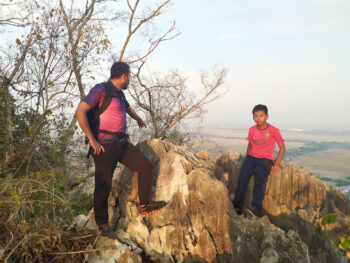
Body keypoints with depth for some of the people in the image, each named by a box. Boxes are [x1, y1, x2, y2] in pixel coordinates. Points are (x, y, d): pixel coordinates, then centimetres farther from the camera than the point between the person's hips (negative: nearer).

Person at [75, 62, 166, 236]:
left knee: (146, 166, 3)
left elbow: (128, 108, 39)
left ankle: (145, 205, 13)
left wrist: (139, 120, 57)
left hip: (122, 143, 8)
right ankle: (102, 224, 16)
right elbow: (80, 112, -17)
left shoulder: (119, 94, 16)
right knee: (103, 185, -1)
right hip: (105, 146, -8)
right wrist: (92, 140, -18)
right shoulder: (101, 90, -9)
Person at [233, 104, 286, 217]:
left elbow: (282, 147, 4)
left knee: (259, 182, -28)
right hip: (251, 158, 4)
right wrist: (247, 158, 12)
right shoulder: (252, 130, 9)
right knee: (242, 179, -19)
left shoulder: (273, 131, -3)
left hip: (265, 160, -3)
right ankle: (237, 207, -15)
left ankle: (255, 208, -39)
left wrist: (276, 164, -4)